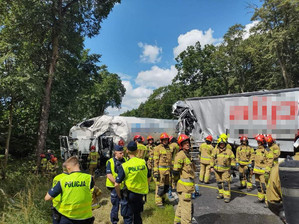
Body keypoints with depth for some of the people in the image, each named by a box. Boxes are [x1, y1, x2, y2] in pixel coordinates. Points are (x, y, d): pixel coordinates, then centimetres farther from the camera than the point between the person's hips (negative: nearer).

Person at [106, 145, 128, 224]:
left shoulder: (125, 160, 3)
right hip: (115, 187, -4)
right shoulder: (110, 162, -11)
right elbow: (109, 175, -17)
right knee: (115, 206, 6)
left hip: (124, 187, 5)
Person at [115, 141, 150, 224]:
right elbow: (148, 178, 5)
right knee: (137, 215, 25)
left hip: (129, 194, -4)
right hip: (141, 193, 4)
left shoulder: (124, 166, -19)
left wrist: (119, 195, -1)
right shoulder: (143, 162, -8)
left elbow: (117, 184, -17)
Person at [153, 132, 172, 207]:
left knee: (166, 186, 15)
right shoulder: (158, 148, -8)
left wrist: (171, 170, 19)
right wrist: (155, 171, -16)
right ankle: (158, 202, 11)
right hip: (160, 170, -6)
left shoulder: (169, 148, 12)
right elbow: (155, 161, -11)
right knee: (160, 186, -2)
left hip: (167, 170, 7)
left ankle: (162, 197, 34)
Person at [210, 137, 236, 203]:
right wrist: (212, 167, 7)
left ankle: (227, 196, -1)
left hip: (226, 170, -4)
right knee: (219, 182, 13)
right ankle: (221, 193, 28)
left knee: (226, 183, -7)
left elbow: (233, 159, 4)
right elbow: (212, 159, 10)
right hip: (217, 169, 4)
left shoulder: (229, 151, -5)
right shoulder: (215, 150, 3)